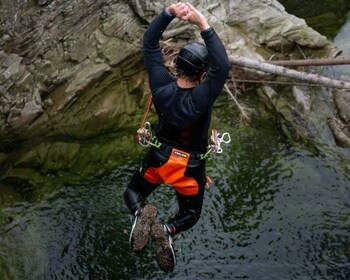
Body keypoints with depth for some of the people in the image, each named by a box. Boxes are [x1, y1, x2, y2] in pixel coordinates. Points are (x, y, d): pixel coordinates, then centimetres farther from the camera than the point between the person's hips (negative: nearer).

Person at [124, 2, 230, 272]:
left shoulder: (161, 85, -23)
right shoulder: (201, 98, -35)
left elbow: (150, 42, -18)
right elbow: (223, 66, -45)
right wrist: (204, 25, -47)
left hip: (158, 158, 3)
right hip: (190, 167, -2)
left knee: (133, 192, 26)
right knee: (191, 214, 23)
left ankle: (141, 213, -12)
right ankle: (167, 230, -13)